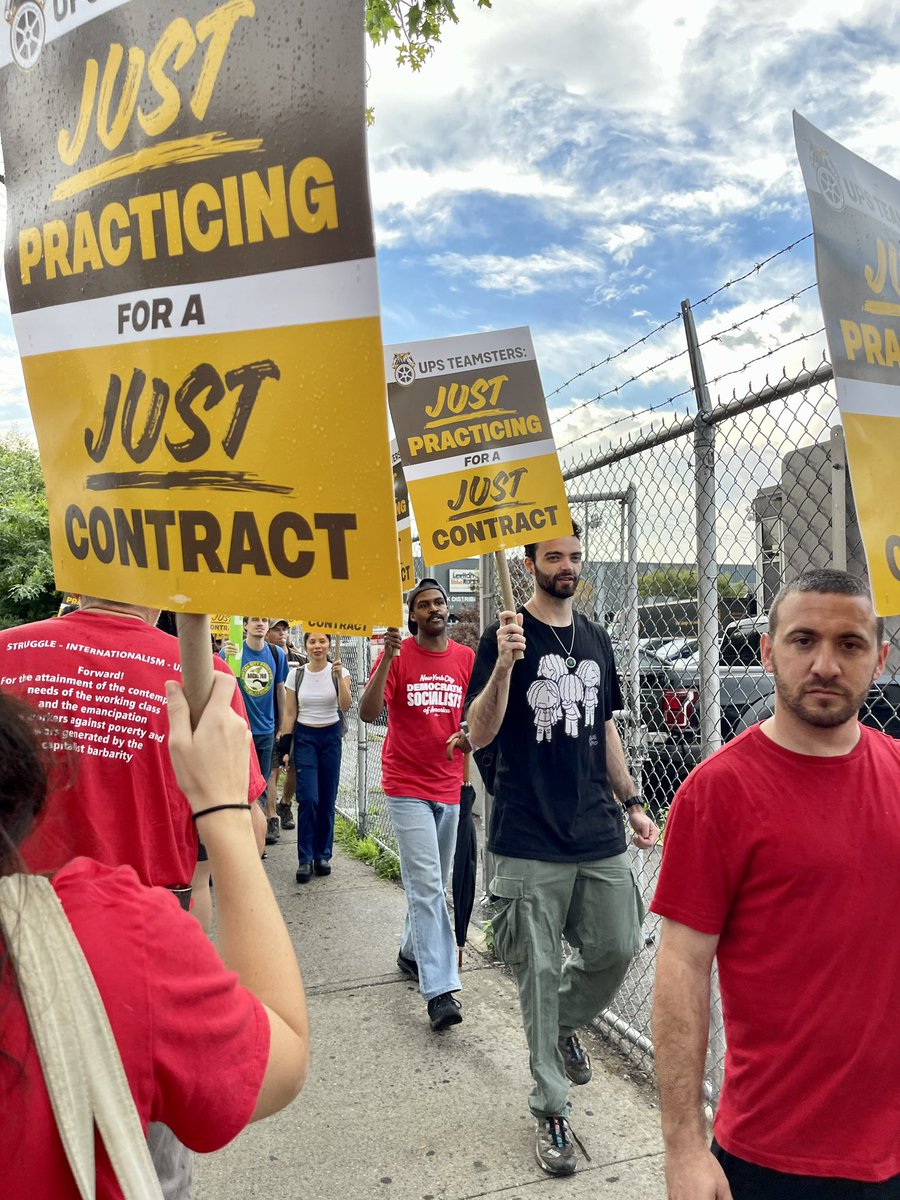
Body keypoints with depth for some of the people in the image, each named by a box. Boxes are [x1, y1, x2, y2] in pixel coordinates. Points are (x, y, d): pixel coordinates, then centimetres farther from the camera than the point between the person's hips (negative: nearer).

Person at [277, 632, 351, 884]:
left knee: (327, 800, 5)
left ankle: (323, 855, 19)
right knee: (308, 799, -10)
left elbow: (345, 706, -16)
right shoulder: (296, 674, 0)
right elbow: (289, 713, 4)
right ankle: (305, 859, 0)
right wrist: (285, 747, 0)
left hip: (331, 737, 1)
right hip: (304, 737, 0)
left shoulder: (340, 672, -2)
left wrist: (339, 677, -27)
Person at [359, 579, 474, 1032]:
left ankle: (411, 952, 39)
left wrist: (469, 735, -11)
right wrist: (387, 659, -28)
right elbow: (368, 713, -17)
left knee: (433, 885, 17)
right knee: (426, 887, -7)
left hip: (450, 786, 5)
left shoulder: (466, 659, 5)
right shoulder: (397, 655, -7)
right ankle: (440, 990, -3)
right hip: (407, 787, -4)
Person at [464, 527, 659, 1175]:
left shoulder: (596, 640, 12)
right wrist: (503, 665, -28)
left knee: (618, 949, 8)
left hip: (600, 836, 5)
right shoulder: (508, 636, -5)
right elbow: (480, 735, -13)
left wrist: (632, 804, 17)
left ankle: (565, 1023, 39)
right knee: (539, 974, 3)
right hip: (531, 842, -5)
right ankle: (551, 1109, 21)